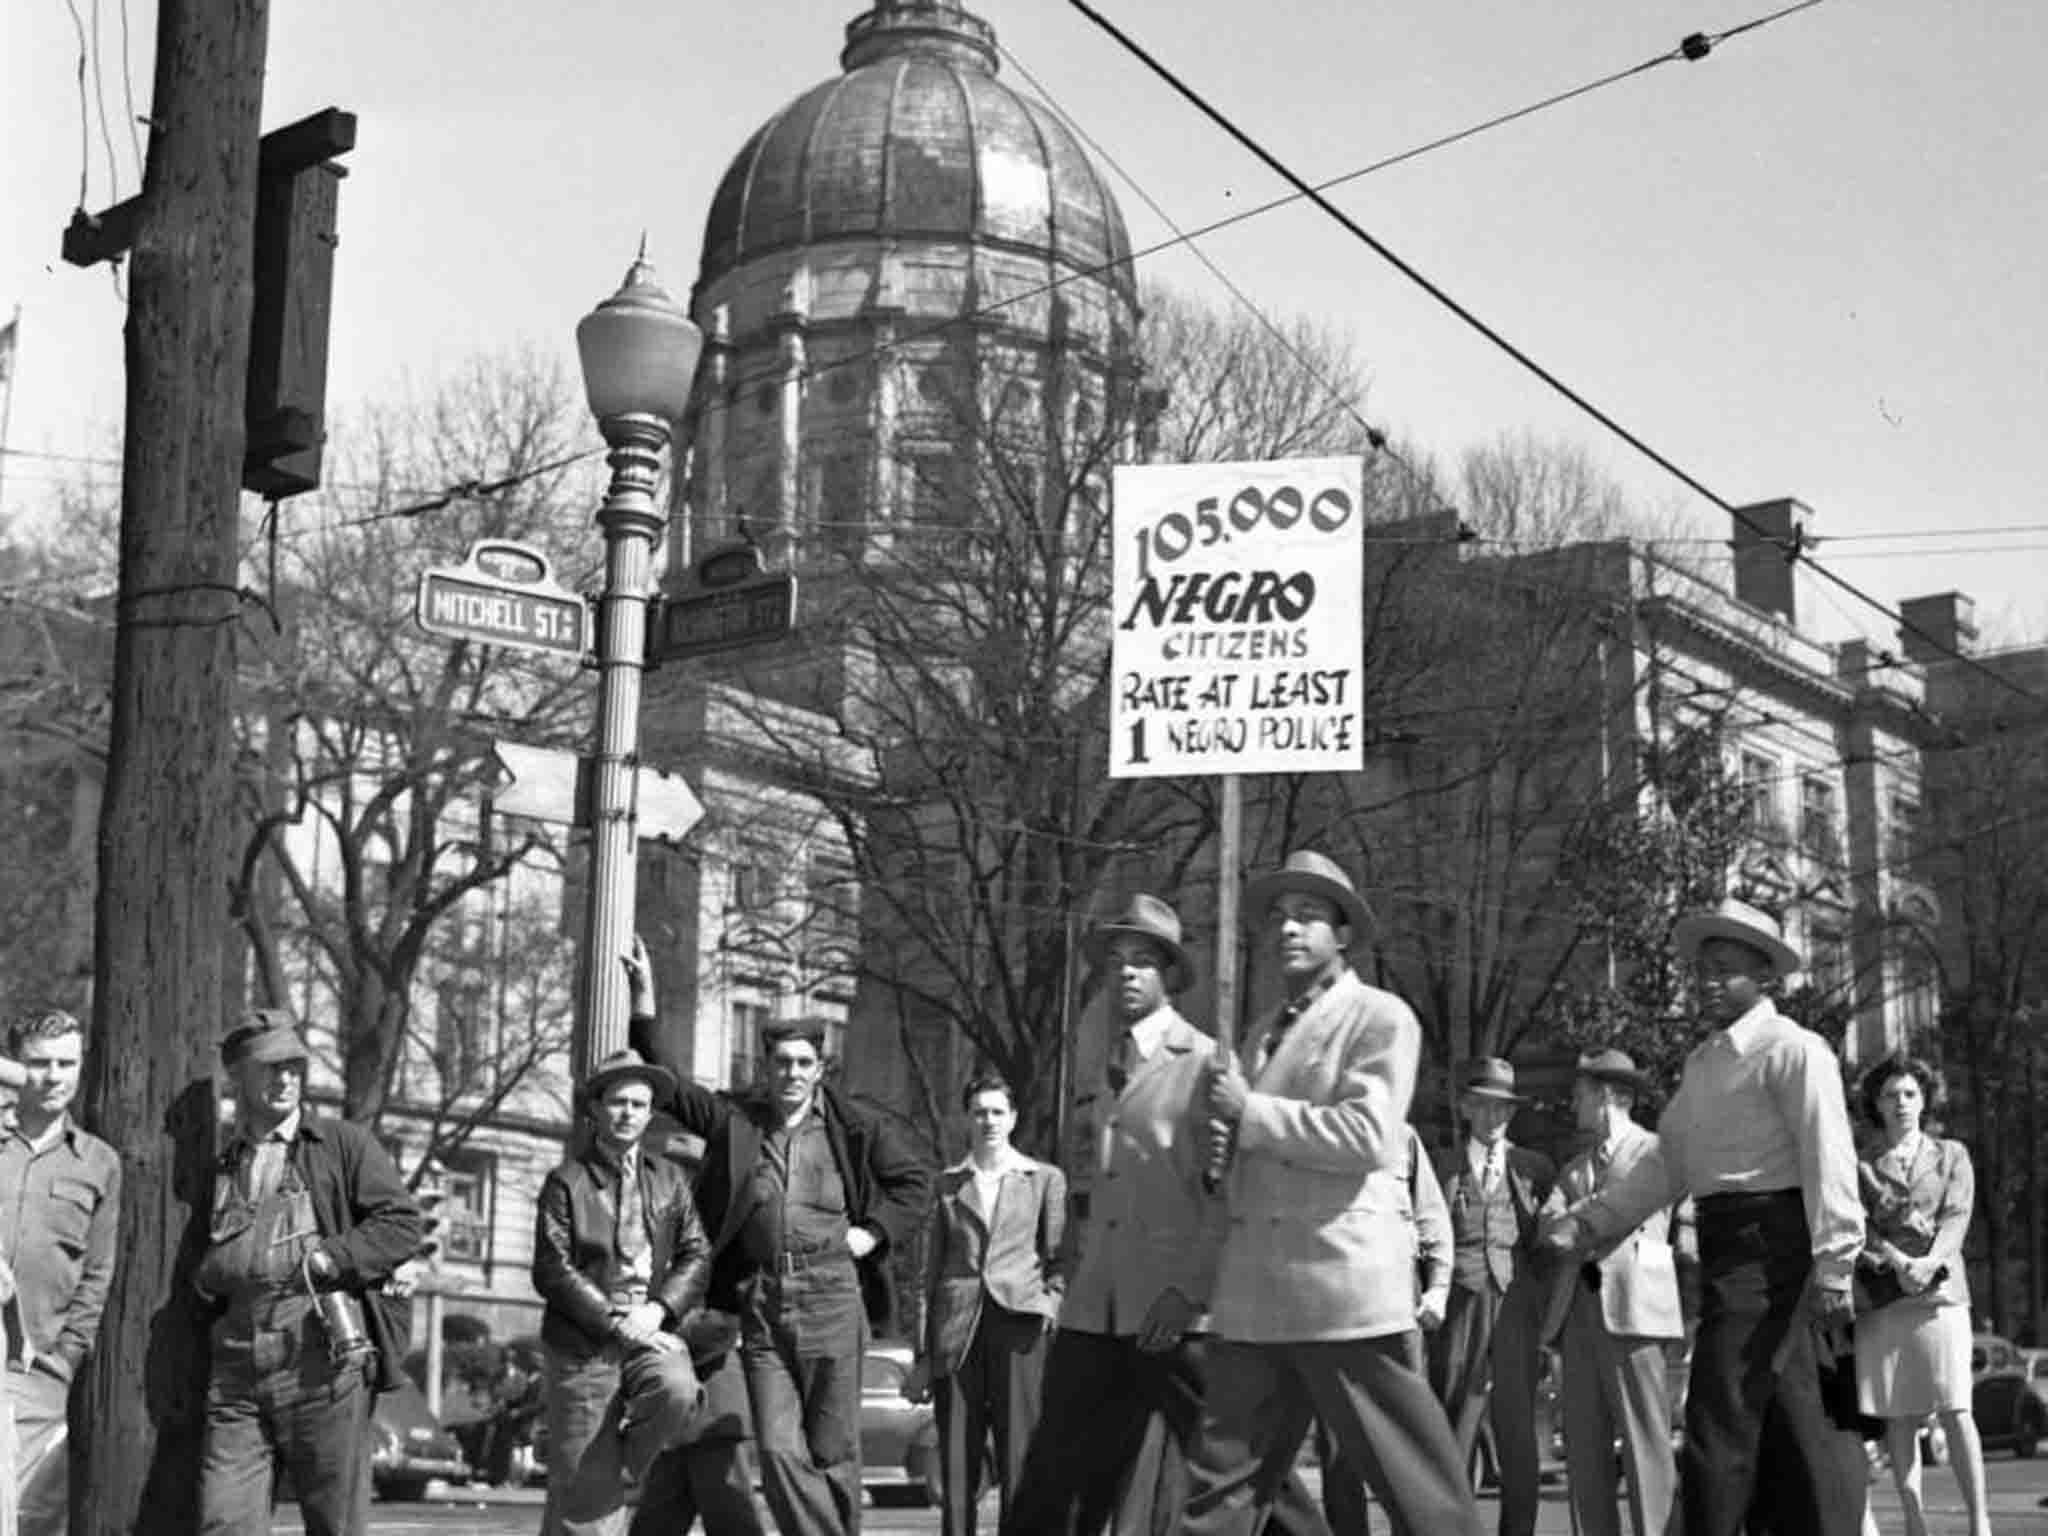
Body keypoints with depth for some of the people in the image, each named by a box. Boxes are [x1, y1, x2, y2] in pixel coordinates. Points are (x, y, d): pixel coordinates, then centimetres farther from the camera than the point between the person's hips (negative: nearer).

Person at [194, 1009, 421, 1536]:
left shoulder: (344, 1145, 9)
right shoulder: (220, 1167, 22)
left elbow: (401, 1224, 0)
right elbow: (202, 1267, 30)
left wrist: (324, 1260, -11)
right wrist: (210, 1273, 7)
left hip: (324, 1360, -3)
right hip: (236, 1369, 4)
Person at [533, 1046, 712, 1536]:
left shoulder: (670, 1179, 14)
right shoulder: (566, 1180, 2)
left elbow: (697, 1256, 7)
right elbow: (551, 1271, -6)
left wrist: (657, 1310, -10)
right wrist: (614, 1322, -14)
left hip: (653, 1331, 3)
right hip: (584, 1341, -3)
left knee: (679, 1392, -30)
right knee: (581, 1486, -3)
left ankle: (622, 1466, -2)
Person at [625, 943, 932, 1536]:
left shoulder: (854, 1129, 6)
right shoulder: (735, 1121, 10)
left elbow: (916, 1183, 14)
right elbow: (666, 1087, 10)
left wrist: (875, 1232, 0)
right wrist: (644, 1009, 0)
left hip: (830, 1294, -2)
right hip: (759, 1302, 2)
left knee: (832, 1452, 3)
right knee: (778, 1449, -6)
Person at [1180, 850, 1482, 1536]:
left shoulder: (1380, 1017, -1)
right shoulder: (1263, 1034, 22)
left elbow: (1370, 1137, -15)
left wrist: (1251, 1111, -10)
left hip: (1344, 1281, -7)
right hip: (1255, 1294, 7)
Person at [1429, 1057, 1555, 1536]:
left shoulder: (1535, 1168, 13)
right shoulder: (1441, 1167, 11)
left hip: (1515, 1309, 1)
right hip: (1459, 1306, -1)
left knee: (1517, 1432, 1)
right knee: (1451, 1429, -6)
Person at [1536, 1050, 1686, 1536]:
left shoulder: (1659, 1151, 7)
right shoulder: (1574, 1169, 25)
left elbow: (1690, 1225, 2)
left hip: (1632, 1308, -6)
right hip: (1577, 1311, 6)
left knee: (1645, 1442, -10)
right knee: (1584, 1446, 3)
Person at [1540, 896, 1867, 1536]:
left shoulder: (1792, 1050, -8)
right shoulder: (1702, 1062, 18)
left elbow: (1828, 1160, -16)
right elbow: (1666, 1165, 16)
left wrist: (1832, 1268, -22)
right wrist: (1587, 1221, 6)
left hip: (1775, 1251, -9)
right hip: (1726, 1255, 9)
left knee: (1721, 1428, -9)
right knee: (1780, 1430, 15)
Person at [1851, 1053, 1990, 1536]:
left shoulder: (1952, 1156, 15)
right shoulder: (1863, 1168, 15)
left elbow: (1957, 1216, 2)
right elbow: (1857, 1226, 3)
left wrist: (1931, 1263, -16)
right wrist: (1896, 1260, -16)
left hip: (1940, 1292, -1)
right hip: (1882, 1298, 1)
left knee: (1955, 1409, -11)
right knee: (1898, 1415, -2)